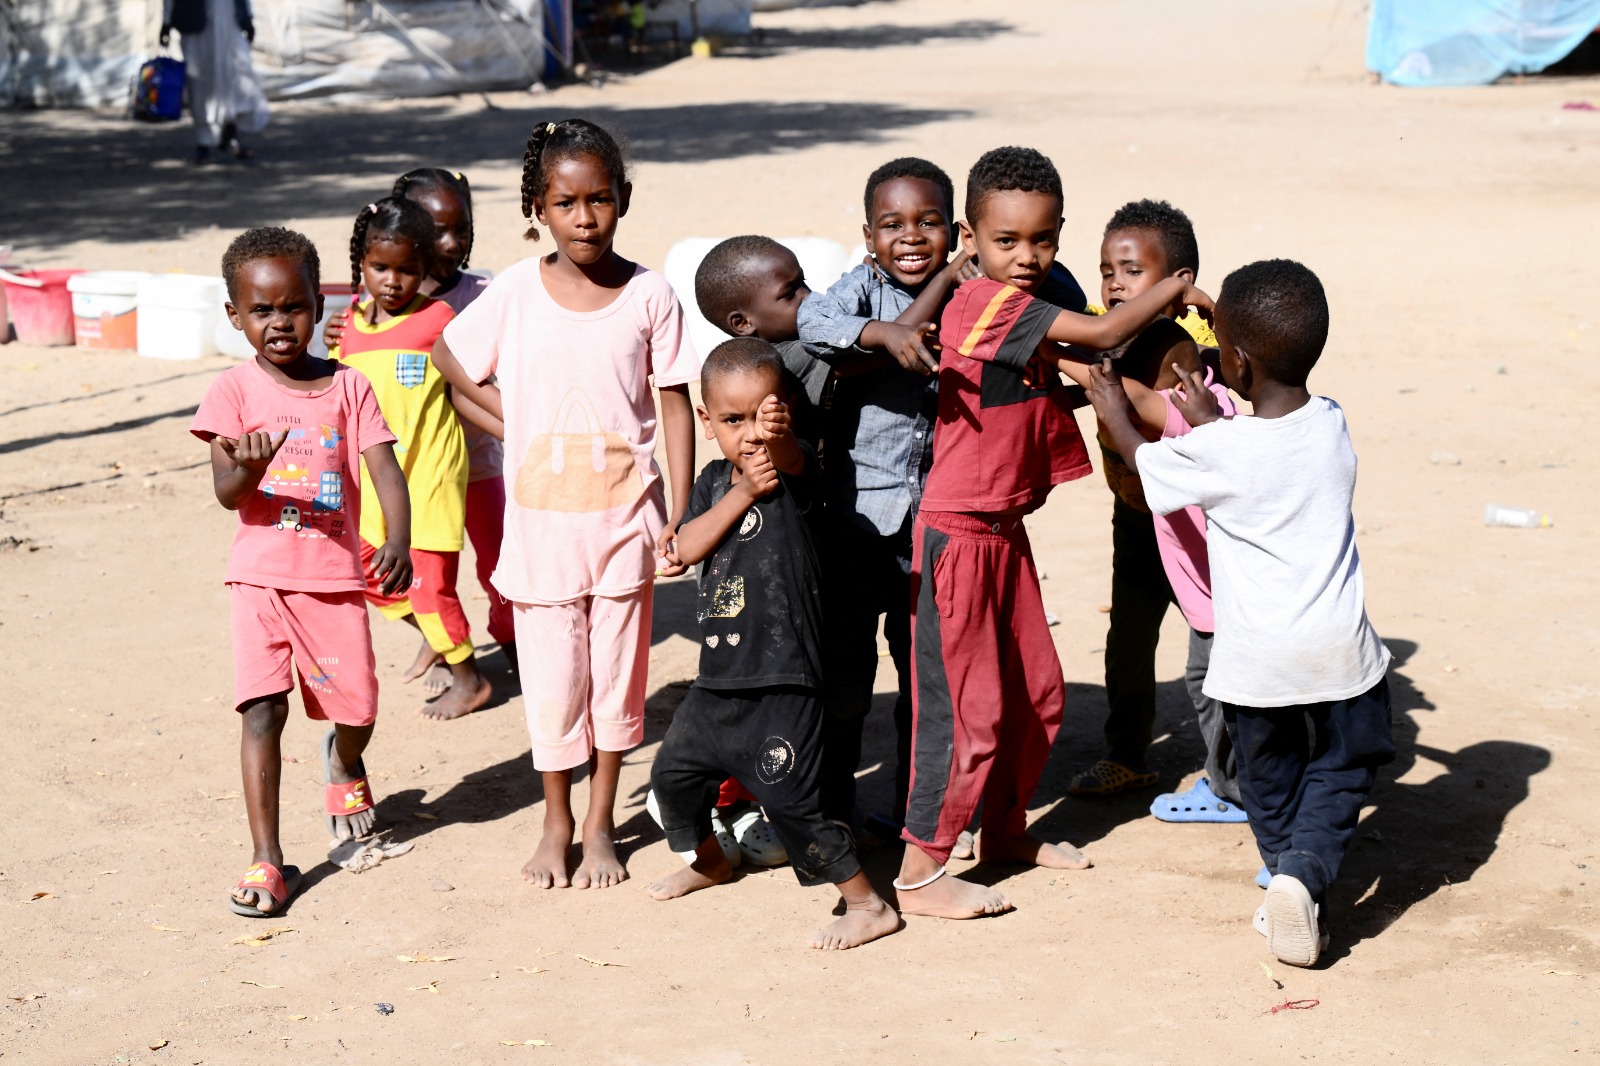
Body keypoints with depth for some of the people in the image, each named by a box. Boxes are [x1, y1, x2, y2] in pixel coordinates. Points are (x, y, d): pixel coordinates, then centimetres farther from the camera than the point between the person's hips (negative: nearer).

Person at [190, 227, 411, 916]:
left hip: (336, 575, 1)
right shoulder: (235, 390, -3)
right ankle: (266, 859, -5)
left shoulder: (347, 387, 0)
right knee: (263, 707, -11)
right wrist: (250, 466, -34)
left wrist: (398, 541, -27)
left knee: (356, 706, 6)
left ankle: (344, 761, 44)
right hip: (263, 575, -1)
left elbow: (385, 471, -9)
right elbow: (226, 493, -10)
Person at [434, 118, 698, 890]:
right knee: (551, 673, 7)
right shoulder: (516, 290, -4)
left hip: (623, 514, 0)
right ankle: (556, 822, 24)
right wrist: (517, 419, 1)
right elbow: (449, 356, 10)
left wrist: (681, 514, -4)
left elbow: (674, 403, -1)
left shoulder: (648, 295, -5)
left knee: (617, 668, 8)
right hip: (540, 515, 0)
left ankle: (601, 823, 23)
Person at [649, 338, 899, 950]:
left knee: (789, 800, -10)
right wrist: (742, 494, -17)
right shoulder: (715, 480, 7)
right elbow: (683, 549, -5)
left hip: (782, 682, -8)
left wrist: (777, 433, -60)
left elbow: (791, 457, -36)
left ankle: (867, 905, 3)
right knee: (674, 771, 22)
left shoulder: (795, 474, -11)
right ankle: (709, 861, 49)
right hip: (718, 678, 8)